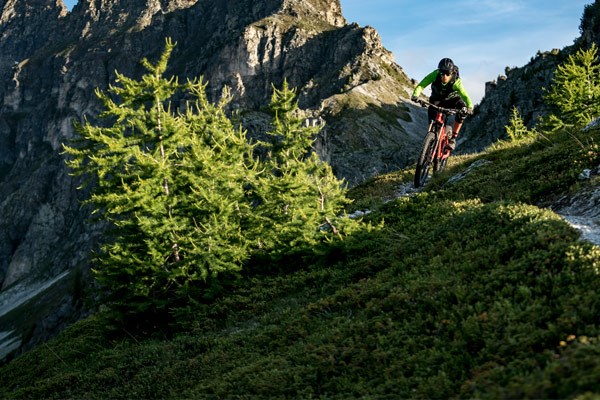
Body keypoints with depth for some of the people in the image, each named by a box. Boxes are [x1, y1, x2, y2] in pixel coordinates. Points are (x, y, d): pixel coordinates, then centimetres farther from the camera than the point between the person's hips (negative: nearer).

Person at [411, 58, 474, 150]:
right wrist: (415, 95, -58)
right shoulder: (435, 75, -30)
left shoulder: (456, 81, -33)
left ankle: (453, 138, -19)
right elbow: (421, 85, -38)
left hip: (451, 100, -1)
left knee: (463, 109, -29)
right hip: (437, 100, 1)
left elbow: (464, 95, -42)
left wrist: (470, 107, -62)